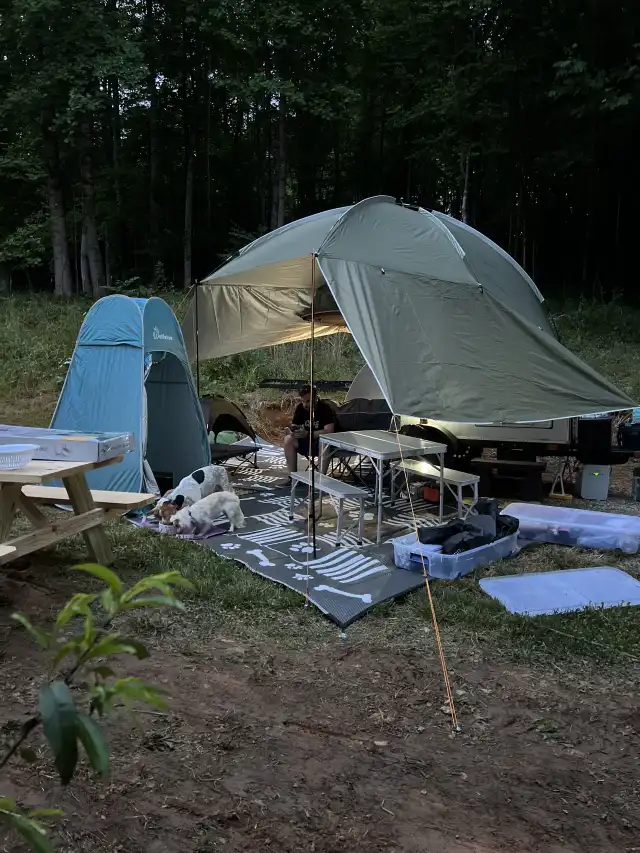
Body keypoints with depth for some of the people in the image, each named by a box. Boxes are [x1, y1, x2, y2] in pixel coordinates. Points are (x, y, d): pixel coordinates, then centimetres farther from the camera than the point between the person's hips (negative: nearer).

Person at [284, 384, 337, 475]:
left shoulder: (326, 408, -18)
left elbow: (329, 432, -27)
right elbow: (293, 427, 2)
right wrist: (292, 431, -24)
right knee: (288, 439, -18)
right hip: (307, 441, 6)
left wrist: (307, 434, -35)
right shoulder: (300, 408, -1)